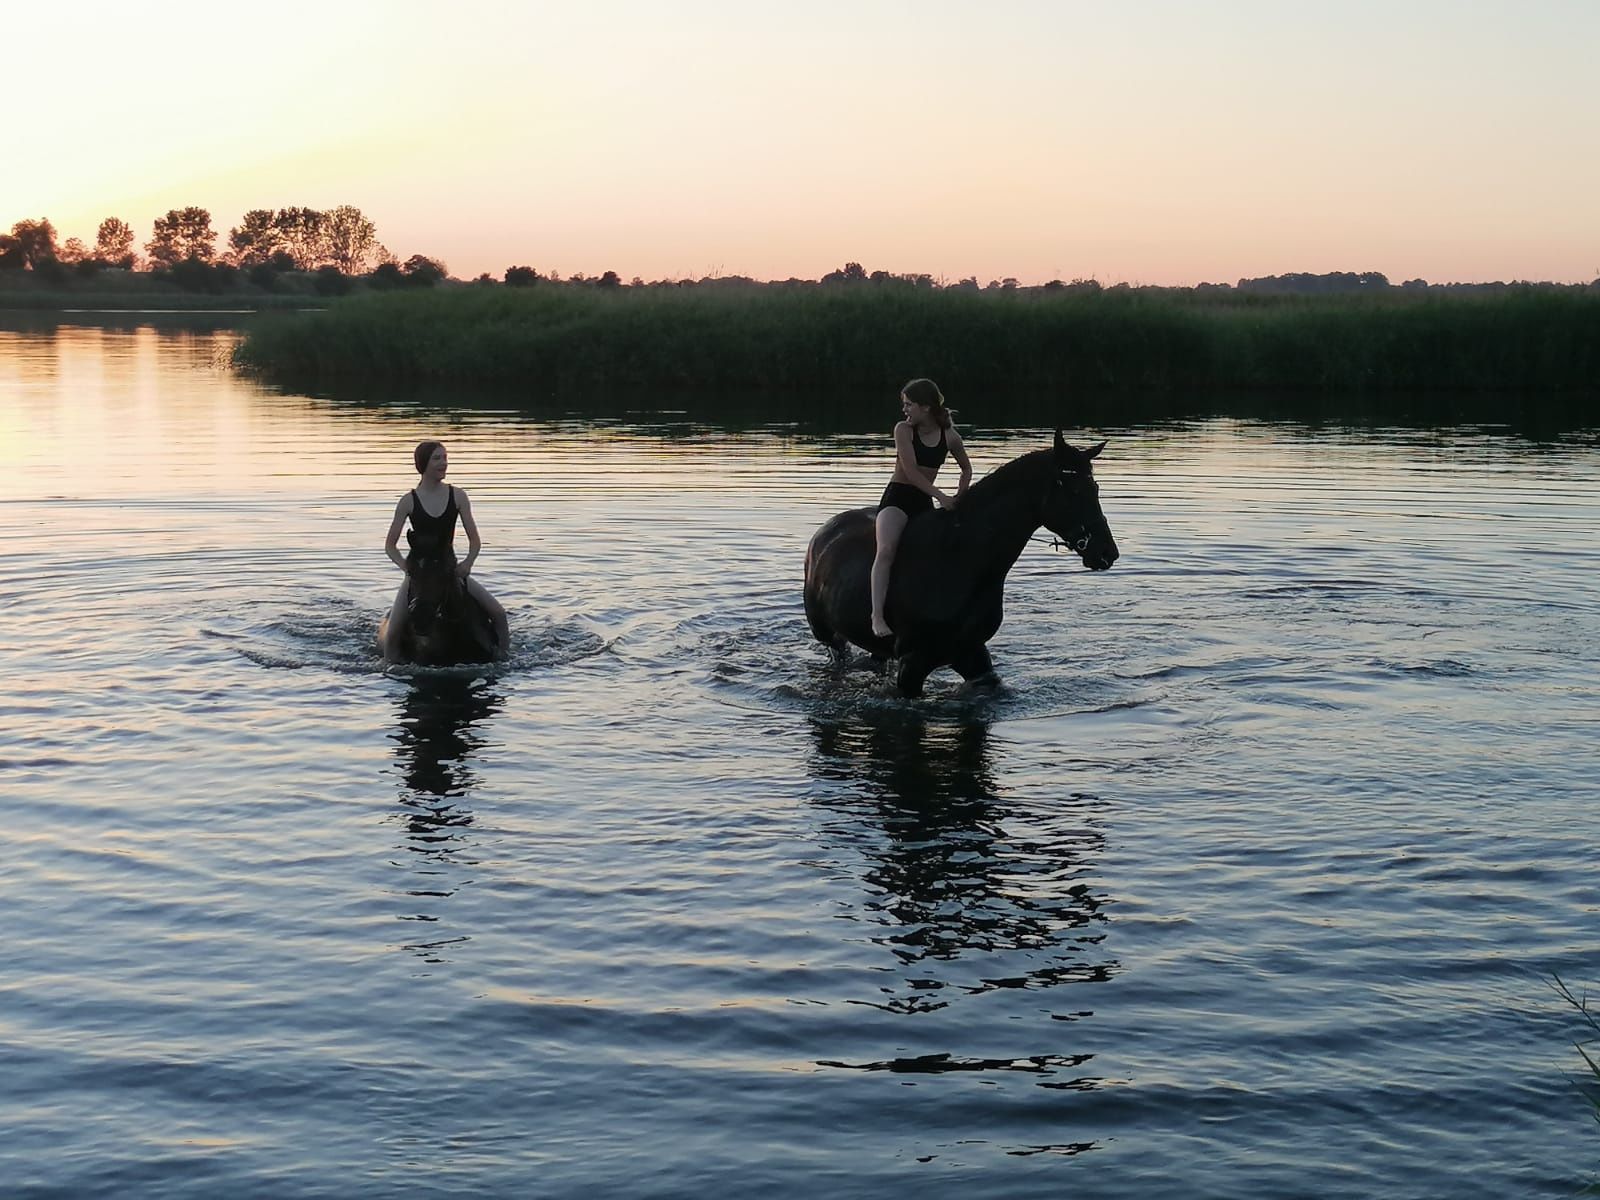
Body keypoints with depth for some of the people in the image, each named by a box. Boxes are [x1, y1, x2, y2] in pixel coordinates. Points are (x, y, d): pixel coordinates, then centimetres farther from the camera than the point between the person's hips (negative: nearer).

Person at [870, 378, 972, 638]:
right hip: (897, 497, -4)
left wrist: (960, 496, 3)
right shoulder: (903, 430, -6)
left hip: (924, 502, 4)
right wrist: (941, 496, -19)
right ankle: (877, 615, -34)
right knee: (886, 550, -26)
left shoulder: (950, 437, 2)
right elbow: (910, 471, -15)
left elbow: (966, 469, 19)